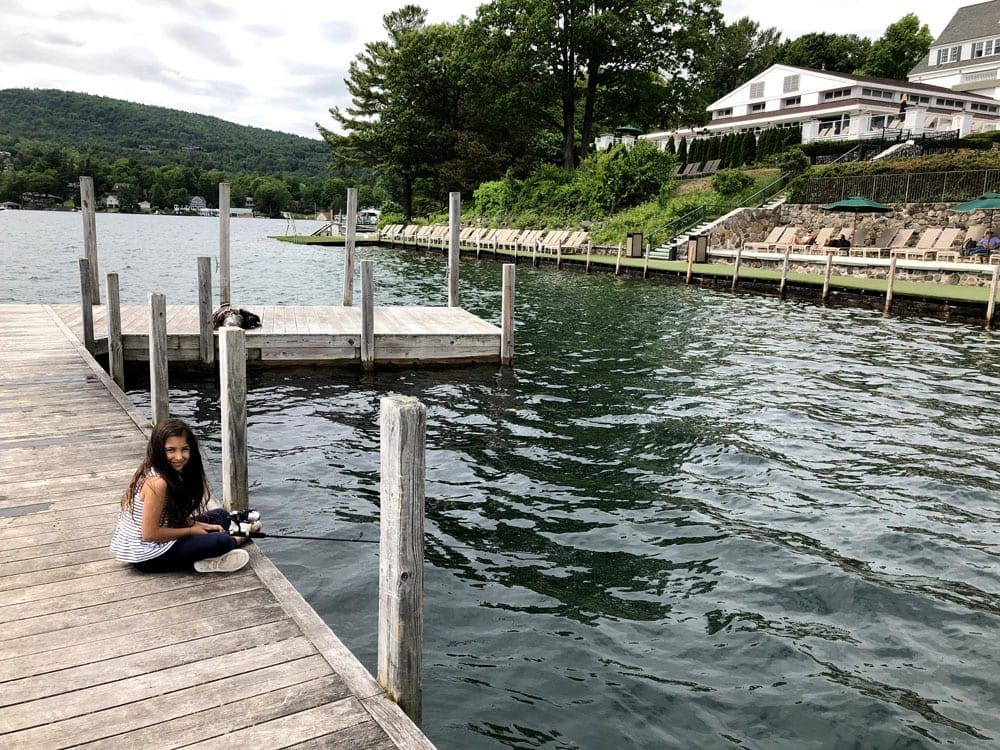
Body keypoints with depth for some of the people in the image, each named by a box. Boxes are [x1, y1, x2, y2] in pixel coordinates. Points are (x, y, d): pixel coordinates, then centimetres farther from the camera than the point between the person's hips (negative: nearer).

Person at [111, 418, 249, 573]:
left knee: (220, 515, 14)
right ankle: (233, 542, 16)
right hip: (146, 556, -10)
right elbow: (149, 534, -25)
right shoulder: (157, 483, -27)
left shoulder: (170, 473, 0)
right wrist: (191, 530, -14)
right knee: (221, 541, -15)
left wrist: (197, 525, -4)